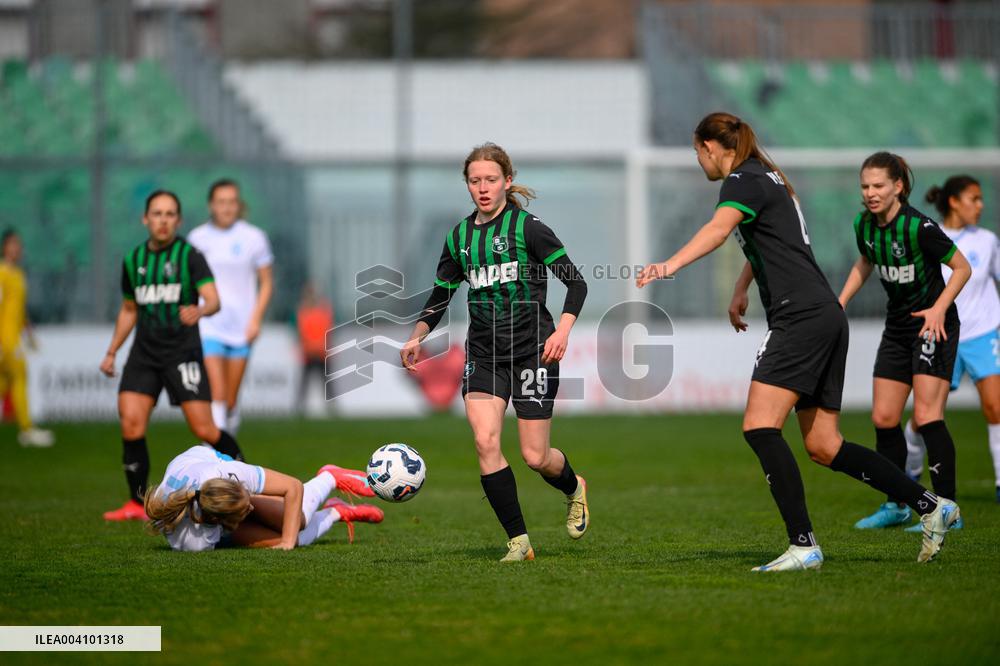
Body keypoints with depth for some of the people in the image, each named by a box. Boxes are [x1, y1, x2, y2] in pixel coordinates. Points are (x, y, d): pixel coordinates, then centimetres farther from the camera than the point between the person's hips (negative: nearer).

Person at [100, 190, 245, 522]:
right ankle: (137, 503, -1)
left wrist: (199, 311, -39)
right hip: (144, 354, 4)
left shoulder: (190, 256, -5)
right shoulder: (133, 260, 10)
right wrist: (111, 352, 20)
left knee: (204, 429, -9)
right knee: (131, 424, -11)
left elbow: (213, 300, -17)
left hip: (183, 353, -4)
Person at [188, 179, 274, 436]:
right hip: (208, 327, -1)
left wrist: (255, 319, -5)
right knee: (216, 393, -16)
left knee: (231, 401, 5)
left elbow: (266, 283, 6)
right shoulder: (197, 238, 2)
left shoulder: (253, 238, 0)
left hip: (241, 328, 1)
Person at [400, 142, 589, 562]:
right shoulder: (460, 237, 9)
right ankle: (519, 541, -8)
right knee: (485, 441, -17)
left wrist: (563, 329, -23)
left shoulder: (527, 227, -6)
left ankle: (574, 489, 35)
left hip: (532, 350, -4)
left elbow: (575, 282, -8)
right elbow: (440, 295, 20)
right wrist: (417, 336, 5)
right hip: (484, 353, 4)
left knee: (535, 457, -2)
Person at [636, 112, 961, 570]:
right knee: (823, 448, 11)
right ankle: (931, 507, 16)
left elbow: (718, 229, -30)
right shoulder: (764, 178, 23)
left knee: (759, 427, -18)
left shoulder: (743, 181, -8)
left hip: (802, 317, -10)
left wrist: (669, 266, -44)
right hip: (824, 317, 10)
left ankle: (803, 546, -23)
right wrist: (740, 290, 48)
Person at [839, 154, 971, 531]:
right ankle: (896, 506, 19)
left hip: (933, 326, -7)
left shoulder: (918, 227, -22)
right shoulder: (864, 225, -2)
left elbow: (962, 268, -13)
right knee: (883, 418, 6)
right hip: (897, 327, 7)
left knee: (926, 416, -15)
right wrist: (840, 303, 10)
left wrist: (938, 309, -23)